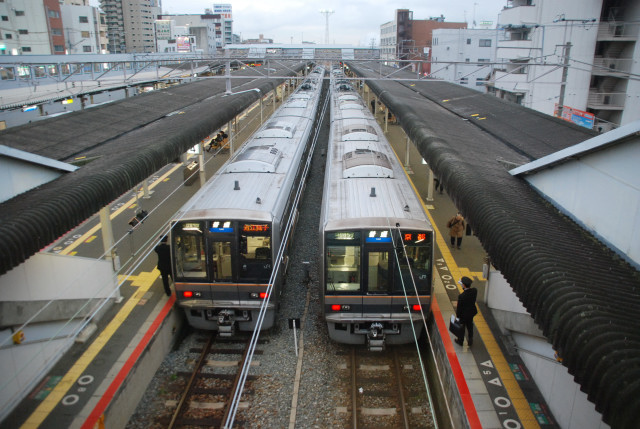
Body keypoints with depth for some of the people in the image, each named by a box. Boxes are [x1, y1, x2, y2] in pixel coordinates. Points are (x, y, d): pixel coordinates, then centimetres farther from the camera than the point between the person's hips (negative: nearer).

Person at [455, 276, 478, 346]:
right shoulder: (474, 290, -21)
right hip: (472, 312, 5)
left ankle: (460, 341, 43)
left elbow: (459, 307, -21)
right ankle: (470, 341, 45)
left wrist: (457, 315, -6)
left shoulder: (461, 296, -36)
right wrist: (463, 287, -1)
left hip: (463, 314, -5)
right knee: (470, 326, 27)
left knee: (462, 327, 21)